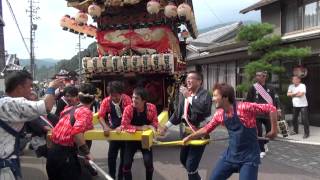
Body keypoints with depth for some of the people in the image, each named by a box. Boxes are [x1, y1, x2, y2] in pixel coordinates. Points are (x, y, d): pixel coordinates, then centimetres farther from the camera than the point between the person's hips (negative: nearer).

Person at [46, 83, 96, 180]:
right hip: (65, 154, -8)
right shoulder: (86, 111, -12)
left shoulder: (68, 109, 12)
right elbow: (77, 131, -29)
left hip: (52, 151, 8)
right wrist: (86, 152, -19)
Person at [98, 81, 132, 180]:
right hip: (113, 130, 1)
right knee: (111, 155, 4)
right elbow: (101, 116, -17)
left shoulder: (126, 99, -19)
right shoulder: (106, 101, -14)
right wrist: (105, 127, -35)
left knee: (124, 156, 9)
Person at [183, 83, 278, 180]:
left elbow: (271, 108, -18)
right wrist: (189, 137, 14)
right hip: (231, 154, 6)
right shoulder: (219, 114, -1)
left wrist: (273, 131, -12)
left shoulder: (244, 107, -22)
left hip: (249, 156, -6)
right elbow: (207, 129, 13)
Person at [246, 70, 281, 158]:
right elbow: (248, 100, 0)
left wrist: (278, 108, -12)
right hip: (257, 114, -2)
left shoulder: (270, 88, 4)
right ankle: (262, 151, 9)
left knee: (270, 130, 11)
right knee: (259, 132, -4)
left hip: (268, 113, 2)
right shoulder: (253, 88, -3)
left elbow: (275, 98, 1)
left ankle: (264, 143, 41)